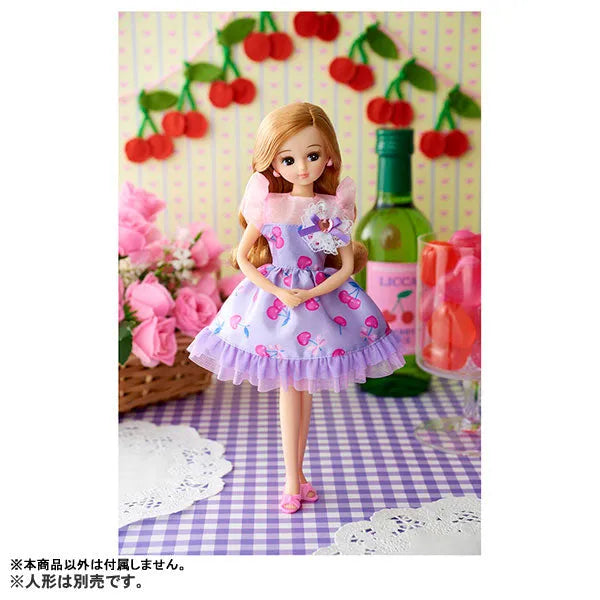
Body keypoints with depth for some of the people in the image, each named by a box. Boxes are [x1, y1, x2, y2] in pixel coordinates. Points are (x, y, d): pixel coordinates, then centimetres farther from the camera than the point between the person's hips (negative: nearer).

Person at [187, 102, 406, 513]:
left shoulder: (335, 209, -5)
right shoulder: (266, 204, -6)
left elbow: (347, 267, -4)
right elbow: (242, 257, -1)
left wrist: (310, 294, -18)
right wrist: (278, 292, -13)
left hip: (322, 297, 1)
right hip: (273, 298, -1)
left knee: (304, 390, 10)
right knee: (290, 390, 3)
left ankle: (297, 474, 24)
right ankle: (293, 480, 15)